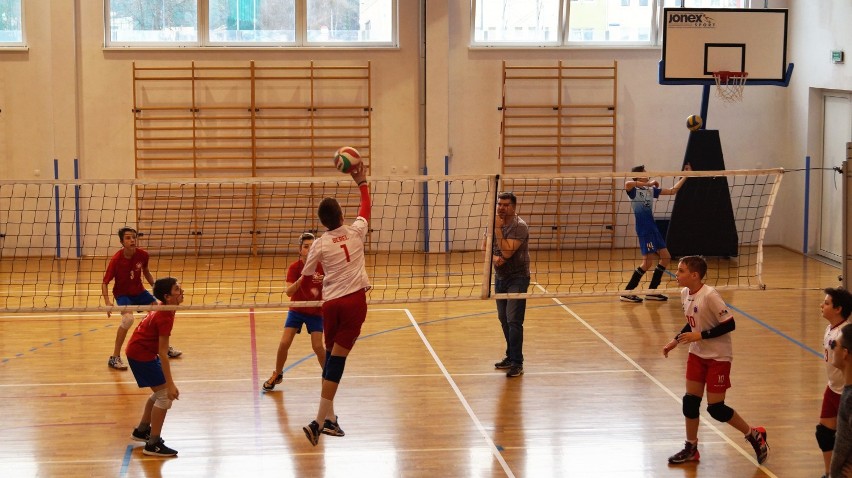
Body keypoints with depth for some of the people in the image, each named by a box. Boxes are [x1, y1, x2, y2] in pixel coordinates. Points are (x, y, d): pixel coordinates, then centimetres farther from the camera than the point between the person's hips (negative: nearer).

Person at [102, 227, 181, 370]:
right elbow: (105, 283, -21)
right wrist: (107, 301, -36)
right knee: (128, 318, -31)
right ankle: (115, 357, -20)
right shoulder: (116, 260, -26)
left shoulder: (142, 255, -13)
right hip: (122, 293, -6)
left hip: (139, 291, 6)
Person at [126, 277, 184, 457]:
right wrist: (170, 384, -28)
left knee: (160, 393, 20)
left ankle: (141, 431, 32)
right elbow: (163, 353, -28)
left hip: (139, 350, 10)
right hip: (141, 354, -10)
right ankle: (153, 445, -5)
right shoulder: (165, 318, -28)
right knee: (165, 396, -9)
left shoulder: (163, 309, 1)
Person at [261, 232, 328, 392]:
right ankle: (277, 374, 14)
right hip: (296, 310, 1)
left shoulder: (321, 265, -11)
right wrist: (301, 279, -39)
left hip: (315, 312, 0)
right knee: (284, 343, -9)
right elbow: (288, 292, -22)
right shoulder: (294, 267, -12)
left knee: (318, 346, -12)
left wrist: (324, 281, -27)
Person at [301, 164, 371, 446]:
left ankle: (329, 417, 17)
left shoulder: (319, 245, 0)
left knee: (331, 356, 17)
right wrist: (362, 183, 33)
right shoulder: (356, 232, 1)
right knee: (337, 359, -6)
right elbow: (365, 208, 22)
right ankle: (320, 421, -13)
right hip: (355, 300, -1)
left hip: (331, 303, 1)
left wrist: (315, 284, 28)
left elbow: (306, 281, 6)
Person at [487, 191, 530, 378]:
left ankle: (517, 363, -9)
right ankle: (510, 357, 25)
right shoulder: (494, 224, 6)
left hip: (517, 278, -7)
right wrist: (494, 257, -14)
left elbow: (507, 251, -25)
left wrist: (498, 229, -24)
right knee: (504, 319, 13)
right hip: (500, 277, 7)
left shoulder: (520, 226, -17)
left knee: (513, 320, -12)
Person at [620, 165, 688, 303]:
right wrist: (648, 183, -26)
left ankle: (651, 292, 16)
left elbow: (672, 191, 19)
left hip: (653, 228, 9)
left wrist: (685, 176, 15)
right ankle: (627, 292, -4)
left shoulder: (651, 190, 13)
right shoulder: (634, 190, -9)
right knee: (647, 262, -11)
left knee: (665, 257, 9)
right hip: (644, 230, -9)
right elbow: (627, 184, -34)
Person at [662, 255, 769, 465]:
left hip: (718, 357, -7)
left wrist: (700, 335, -25)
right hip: (697, 354, 7)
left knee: (715, 407, -3)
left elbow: (729, 324, -23)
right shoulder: (685, 294, -1)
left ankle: (754, 436, 18)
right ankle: (691, 449, 21)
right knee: (690, 401, 6)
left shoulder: (710, 295, -25)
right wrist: (675, 341, 5)